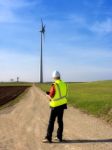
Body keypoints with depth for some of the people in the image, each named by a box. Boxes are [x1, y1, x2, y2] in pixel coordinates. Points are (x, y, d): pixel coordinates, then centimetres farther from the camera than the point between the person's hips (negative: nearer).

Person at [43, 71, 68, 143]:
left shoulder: (54, 85, -17)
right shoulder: (64, 84, 4)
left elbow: (51, 97, -15)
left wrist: (47, 95, 9)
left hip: (56, 106, -6)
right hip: (62, 104, 7)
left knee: (51, 122, 0)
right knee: (60, 121, 13)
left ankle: (48, 138, 4)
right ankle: (59, 137, 19)